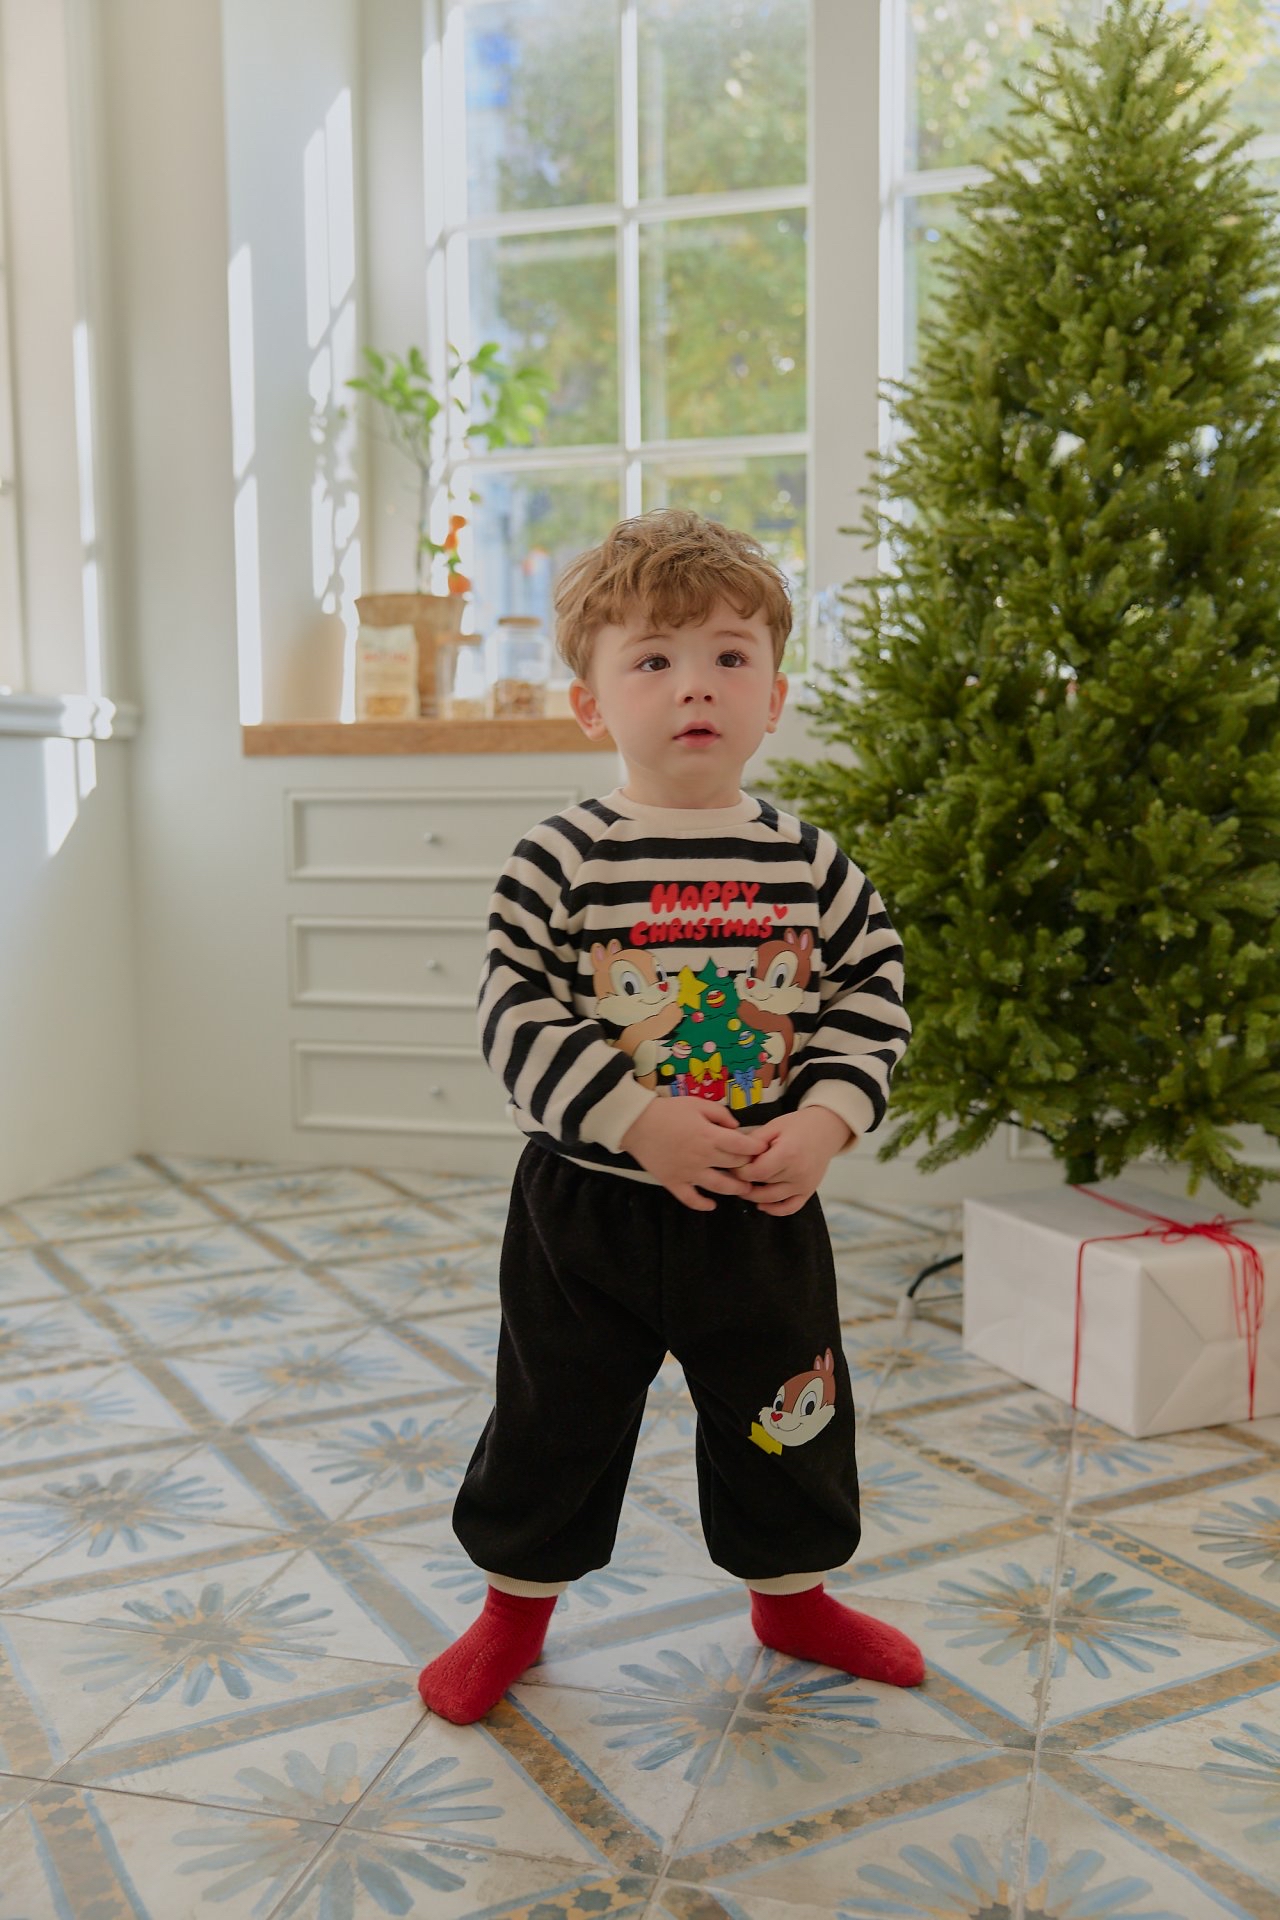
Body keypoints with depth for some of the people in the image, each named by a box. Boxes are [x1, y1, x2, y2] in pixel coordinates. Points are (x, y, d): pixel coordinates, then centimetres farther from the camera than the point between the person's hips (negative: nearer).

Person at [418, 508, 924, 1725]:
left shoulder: (811, 864, -3)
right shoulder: (560, 861, -11)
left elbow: (871, 995, 1)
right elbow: (515, 1012, -15)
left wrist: (824, 1121, -14)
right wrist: (641, 1122, -23)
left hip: (764, 1212, 3)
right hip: (587, 1207, -2)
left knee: (783, 1415, 17)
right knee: (554, 1420, 13)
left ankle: (791, 1592, 43)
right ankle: (517, 1603, 37)